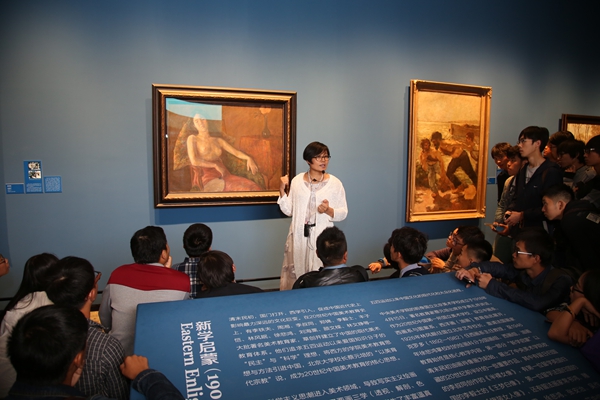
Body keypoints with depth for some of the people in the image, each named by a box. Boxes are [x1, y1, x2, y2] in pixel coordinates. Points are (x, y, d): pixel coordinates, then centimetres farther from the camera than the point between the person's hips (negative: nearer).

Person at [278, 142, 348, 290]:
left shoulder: (335, 183, -2)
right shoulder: (297, 180, 4)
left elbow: (343, 213, 0)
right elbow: (289, 211, 4)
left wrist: (328, 210, -19)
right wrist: (282, 190, -5)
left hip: (322, 237, -2)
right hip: (299, 236, 2)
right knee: (295, 274, 8)